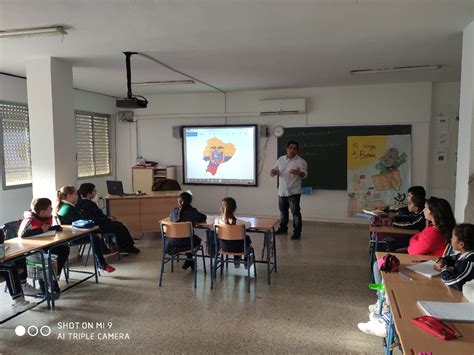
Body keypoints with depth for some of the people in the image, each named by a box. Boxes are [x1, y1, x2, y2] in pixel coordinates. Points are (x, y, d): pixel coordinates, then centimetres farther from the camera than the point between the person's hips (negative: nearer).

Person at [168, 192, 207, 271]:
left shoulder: (174, 211, -3)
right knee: (197, 240, 31)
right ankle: (189, 261, 35)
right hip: (187, 243, -4)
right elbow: (203, 218, -3)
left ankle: (189, 262, 42)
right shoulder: (192, 211, -13)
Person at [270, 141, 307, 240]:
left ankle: (297, 232, 3)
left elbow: (304, 174, -14)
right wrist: (273, 171, -13)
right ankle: (283, 228, 34)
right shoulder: (281, 159, 8)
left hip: (293, 192, -5)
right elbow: (276, 170, 11)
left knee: (295, 212, -5)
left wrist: (299, 173, -37)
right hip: (282, 191, 5)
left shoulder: (301, 161, -7)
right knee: (283, 211, 18)